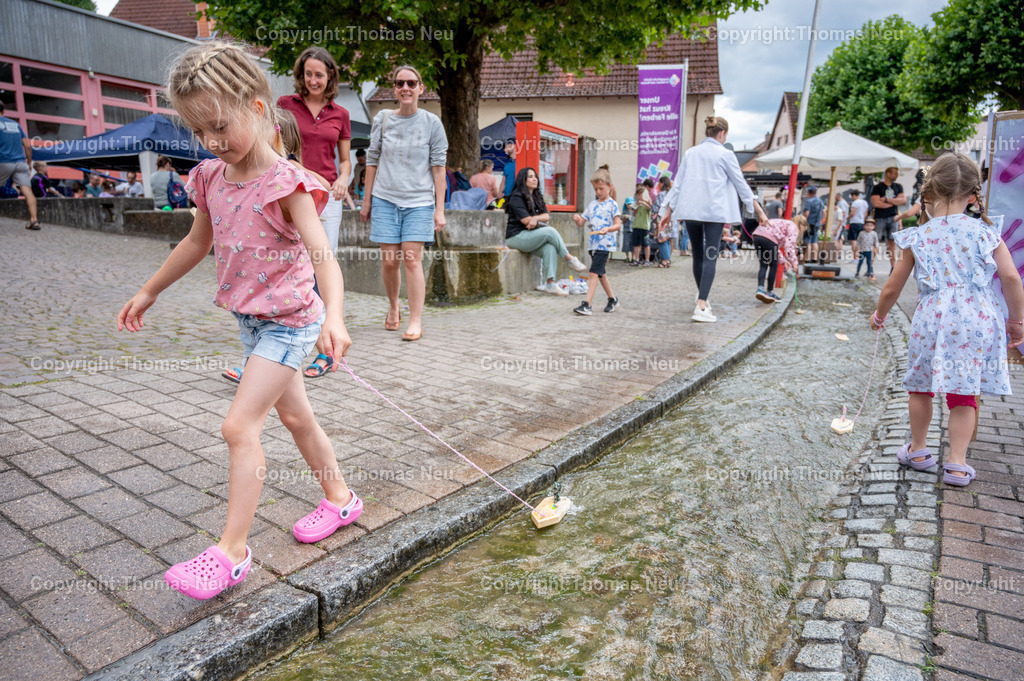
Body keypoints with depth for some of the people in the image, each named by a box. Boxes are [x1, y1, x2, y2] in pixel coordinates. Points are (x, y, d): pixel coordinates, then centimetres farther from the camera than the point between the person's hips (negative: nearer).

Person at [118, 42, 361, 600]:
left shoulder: (285, 183, -18)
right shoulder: (211, 178, 4)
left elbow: (322, 255, -30)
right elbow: (198, 243, 18)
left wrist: (333, 317, -47)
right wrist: (148, 292, 25)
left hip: (288, 320, -8)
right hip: (250, 319, 8)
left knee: (240, 425, -12)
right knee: (295, 415, 17)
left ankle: (231, 550, 0)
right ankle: (339, 499, 35)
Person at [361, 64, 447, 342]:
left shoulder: (431, 123, 3)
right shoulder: (382, 119, 8)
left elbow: (438, 167, 2)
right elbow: (372, 160, 13)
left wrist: (440, 209, -3)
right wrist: (367, 200, 11)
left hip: (419, 201, -2)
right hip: (385, 198, 2)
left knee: (412, 259, -10)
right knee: (389, 260, 1)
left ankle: (415, 321, -4)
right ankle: (393, 308, 25)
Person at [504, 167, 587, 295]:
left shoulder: (537, 197, 18)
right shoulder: (517, 197, -7)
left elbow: (547, 216, 5)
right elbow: (525, 220, -15)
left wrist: (535, 219, -15)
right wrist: (540, 218, 0)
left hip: (530, 236, 7)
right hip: (516, 237, -7)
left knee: (550, 248, -25)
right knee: (550, 231, -26)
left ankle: (549, 284, -30)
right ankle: (570, 259, -14)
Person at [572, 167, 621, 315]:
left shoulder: (612, 204, -4)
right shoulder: (592, 205, 14)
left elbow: (618, 225, -10)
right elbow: (582, 222, 14)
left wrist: (608, 229, -29)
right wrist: (577, 219, -8)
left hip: (605, 244, -7)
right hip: (593, 243, 7)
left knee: (594, 272, -15)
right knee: (600, 273, 16)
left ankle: (587, 304, -19)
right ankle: (612, 299, 32)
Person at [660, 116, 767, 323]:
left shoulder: (690, 153, 11)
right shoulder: (725, 154, -2)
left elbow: (678, 184, 11)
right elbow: (741, 185, 1)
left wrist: (669, 210, 18)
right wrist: (759, 210, 8)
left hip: (690, 211, 5)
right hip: (714, 211, -5)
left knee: (698, 255, 16)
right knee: (710, 257, -6)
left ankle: (701, 297, 32)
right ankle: (701, 307, -15)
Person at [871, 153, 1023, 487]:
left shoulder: (917, 237, 2)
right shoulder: (984, 231, 3)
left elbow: (892, 288, 6)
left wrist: (880, 315, 25)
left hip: (934, 319, -1)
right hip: (978, 321, 1)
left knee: (921, 385, 18)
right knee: (964, 393, 12)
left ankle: (918, 450, 31)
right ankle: (957, 463, 13)